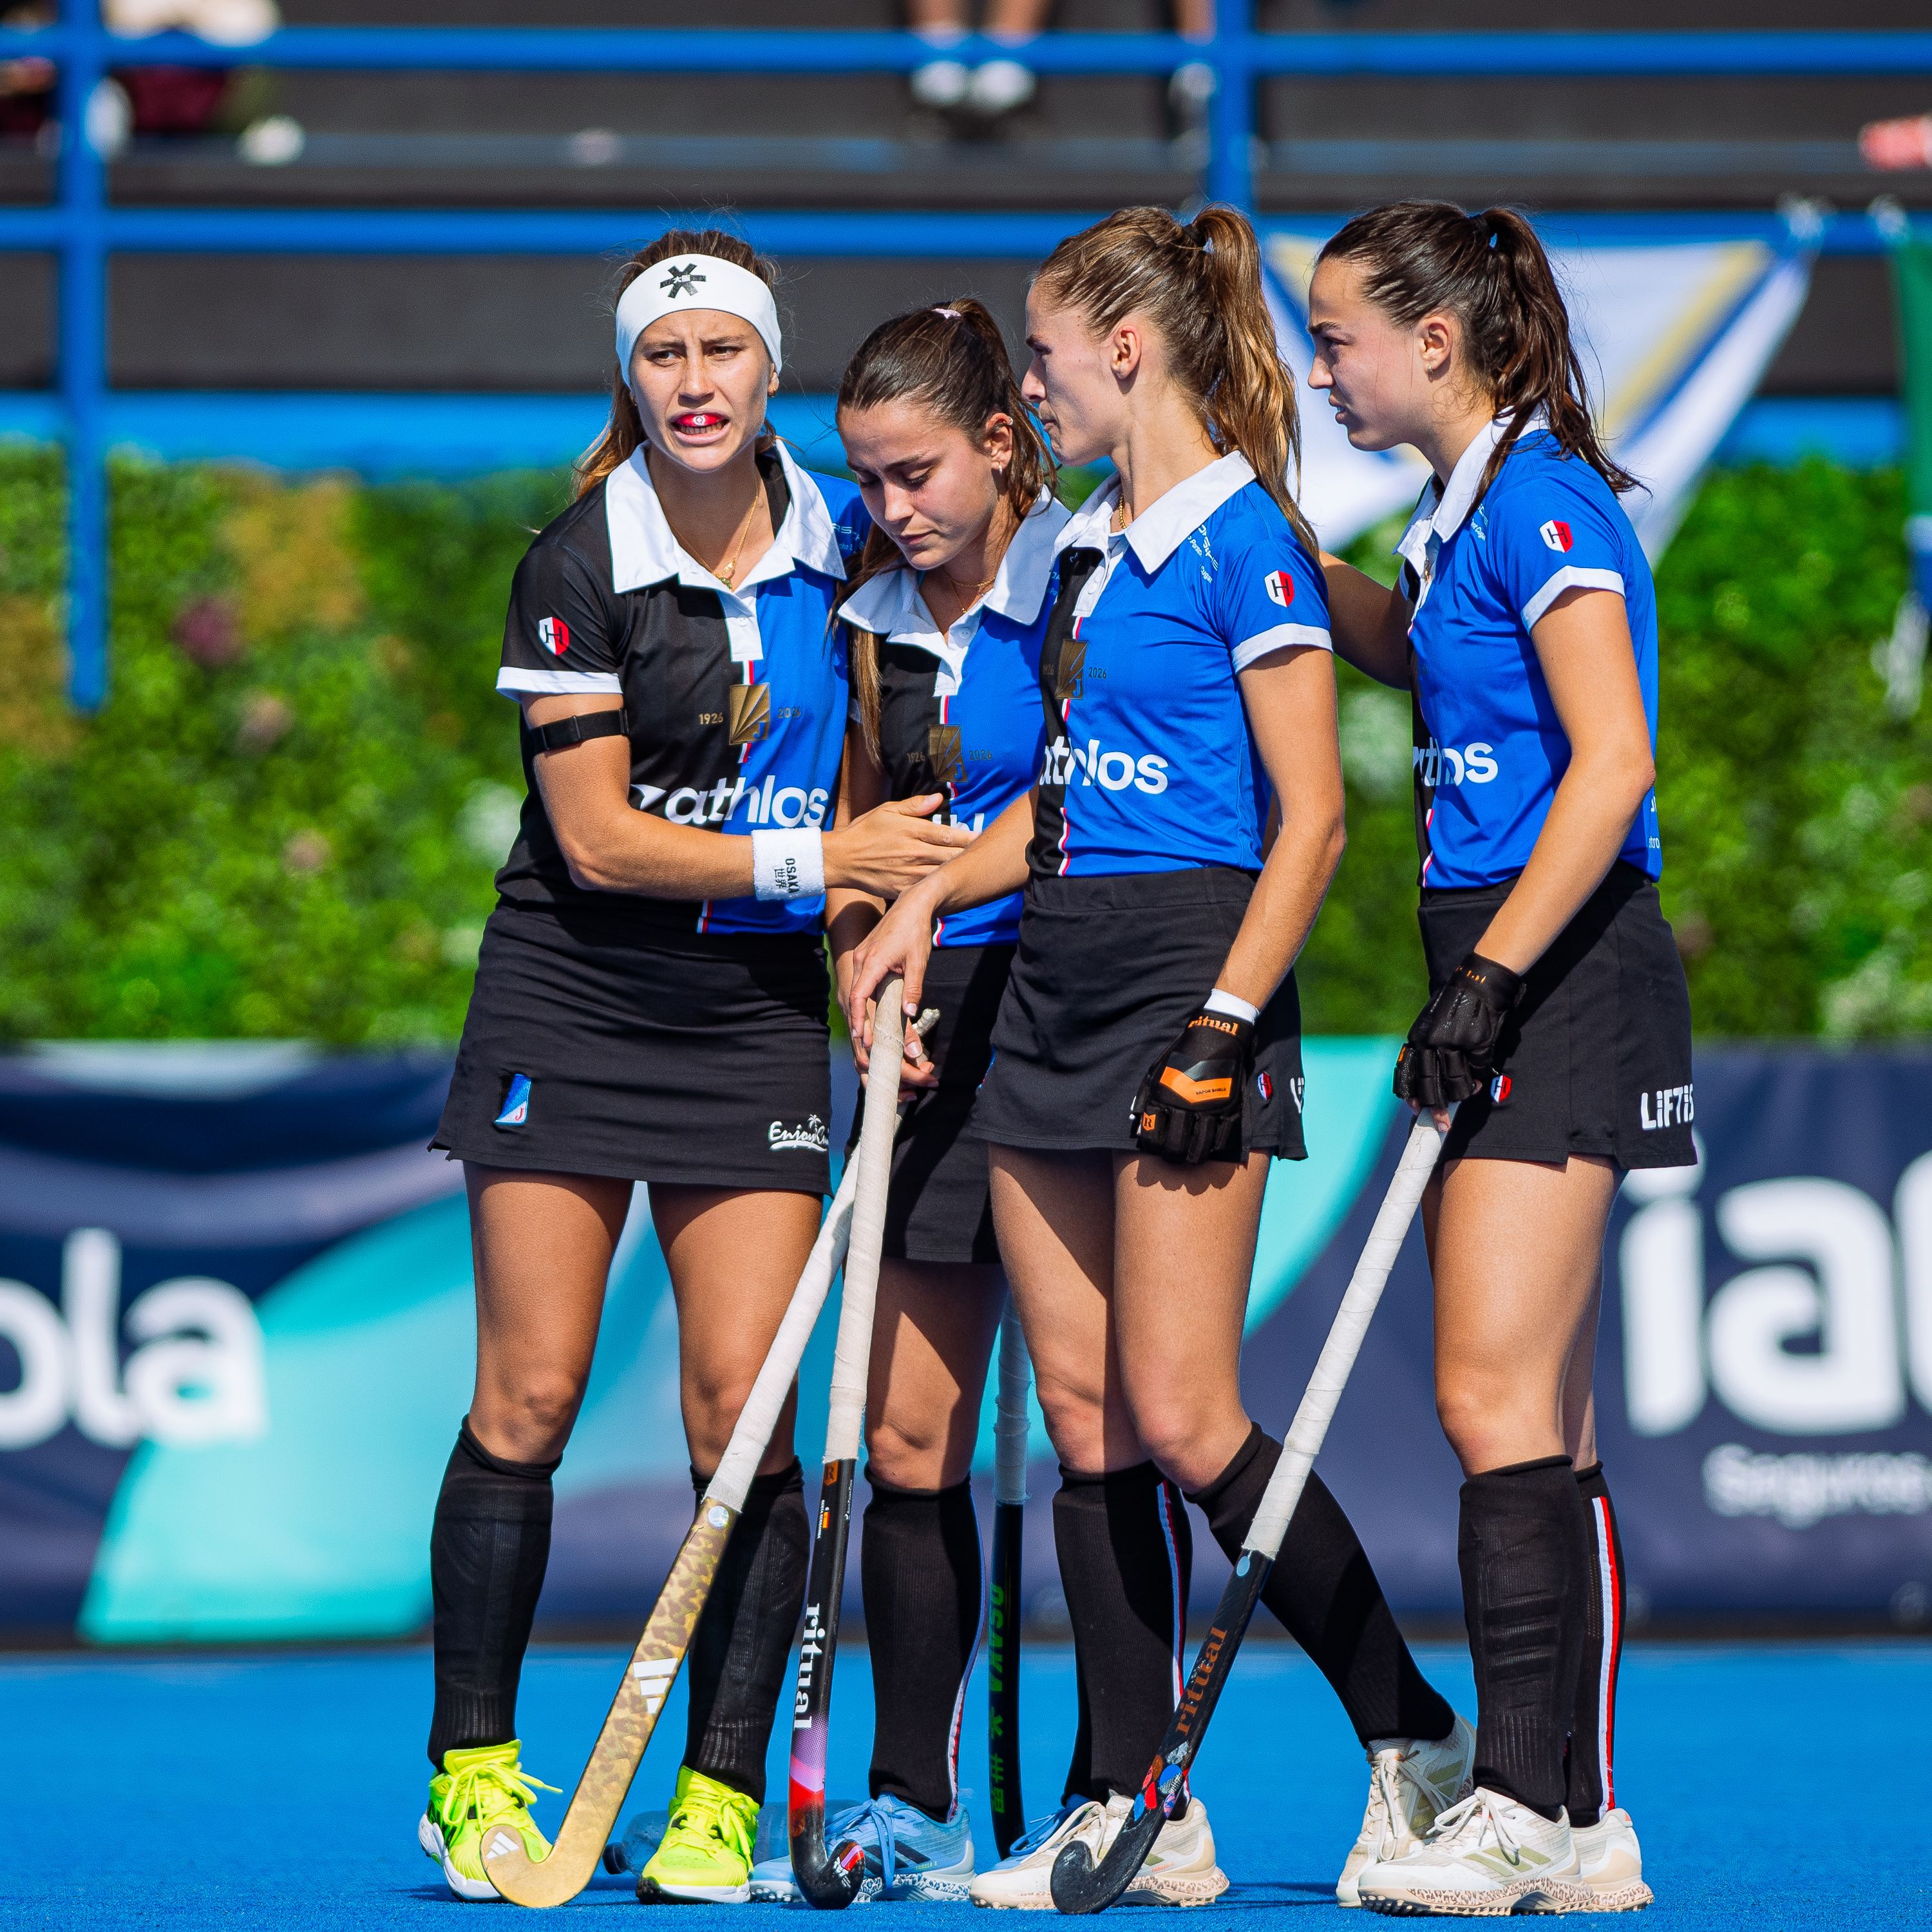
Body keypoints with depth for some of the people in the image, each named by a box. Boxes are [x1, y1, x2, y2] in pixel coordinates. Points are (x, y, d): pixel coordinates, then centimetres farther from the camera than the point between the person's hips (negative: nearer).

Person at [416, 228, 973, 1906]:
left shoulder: (839, 533, 1)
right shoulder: (579, 567, -11)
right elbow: (597, 837, -12)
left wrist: (880, 922, 1)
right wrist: (812, 858, -14)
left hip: (761, 1014, 3)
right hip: (573, 1000, -3)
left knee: (744, 1398, -6)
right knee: (530, 1395, -4)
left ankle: (722, 1793, 2)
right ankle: (474, 1770, 8)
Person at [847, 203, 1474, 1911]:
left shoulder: (1244, 543, -10)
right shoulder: (1089, 551, 16)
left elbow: (1309, 819, -14)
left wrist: (1224, 1023, -19)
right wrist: (934, 896, 15)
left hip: (1188, 976, -9)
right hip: (1054, 984, 9)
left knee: (1184, 1419, -11)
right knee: (1081, 1409, 4)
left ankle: (1416, 1740, 2)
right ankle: (1135, 1806, 7)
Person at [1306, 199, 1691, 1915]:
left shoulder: (1542, 500, -12)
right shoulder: (1463, 516, 16)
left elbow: (1614, 761, -21)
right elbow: (1395, 644, 39)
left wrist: (1491, 977, -24)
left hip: (1566, 980, -10)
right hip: (1504, 975, 10)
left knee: (1496, 1397, -14)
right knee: (1532, 1419, 8)